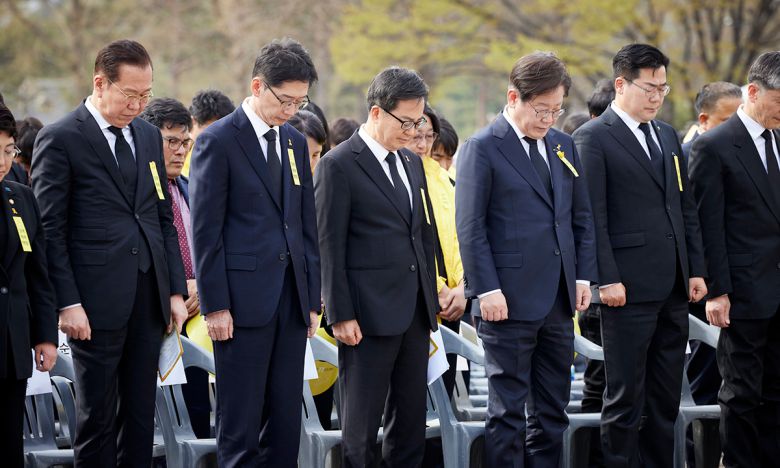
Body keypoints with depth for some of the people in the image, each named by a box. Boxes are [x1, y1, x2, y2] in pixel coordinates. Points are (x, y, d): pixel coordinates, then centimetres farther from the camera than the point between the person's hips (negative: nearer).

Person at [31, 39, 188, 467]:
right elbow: (50, 231, -8)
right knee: (98, 415, -1)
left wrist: (176, 290, 11)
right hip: (97, 300, -6)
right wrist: (67, 303, -14)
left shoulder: (148, 136, 14)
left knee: (140, 414, 7)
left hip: (149, 298, 6)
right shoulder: (60, 139, -6)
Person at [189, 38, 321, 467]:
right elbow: (205, 231, -8)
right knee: (241, 420, -3)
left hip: (291, 299, 6)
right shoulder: (218, 141, -6)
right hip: (244, 299, -6)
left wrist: (312, 299, 12)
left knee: (285, 419, 6)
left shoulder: (295, 142, 14)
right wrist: (214, 305, -12)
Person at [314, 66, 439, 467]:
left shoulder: (412, 163, 15)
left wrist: (430, 300, 15)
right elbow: (330, 246, -10)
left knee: (411, 420, 9)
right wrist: (340, 314, -14)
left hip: (415, 313, 7)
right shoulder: (338, 165, -8)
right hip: (368, 314, -7)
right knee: (360, 424, -1)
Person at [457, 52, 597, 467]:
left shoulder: (563, 145, 13)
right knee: (508, 413, -2)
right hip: (510, 300, -6)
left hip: (558, 300, 7)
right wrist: (487, 289, -16)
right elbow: (471, 227, -10)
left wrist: (583, 276, 8)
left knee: (552, 414, 9)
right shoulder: (482, 148, -6)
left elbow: (582, 216, 18)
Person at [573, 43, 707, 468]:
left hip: (674, 289, 7)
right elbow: (592, 217, -12)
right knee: (626, 397, -3)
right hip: (629, 289, -7)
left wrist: (696, 269, 11)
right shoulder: (593, 138, -6)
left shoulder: (667, 136, 17)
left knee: (665, 398, 10)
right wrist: (607, 279, -17)